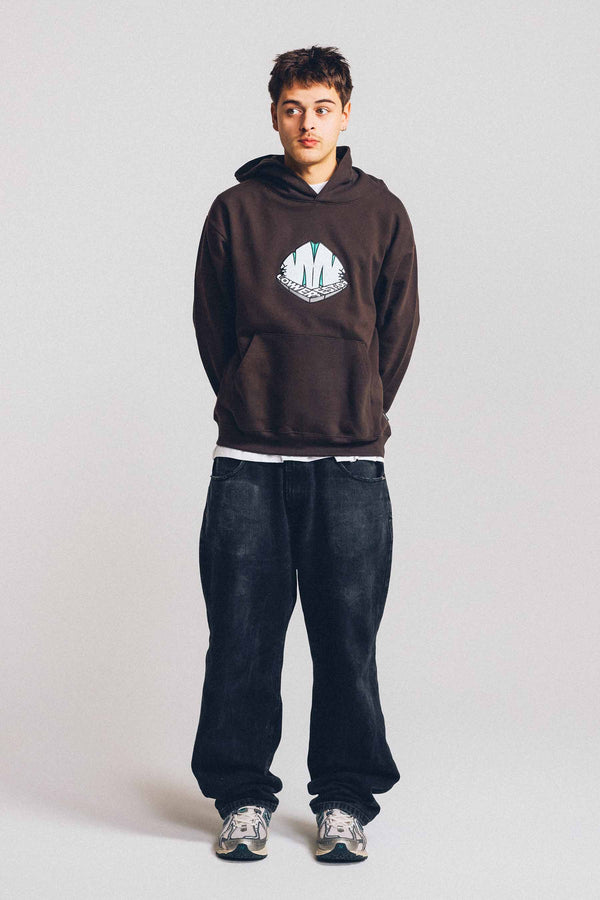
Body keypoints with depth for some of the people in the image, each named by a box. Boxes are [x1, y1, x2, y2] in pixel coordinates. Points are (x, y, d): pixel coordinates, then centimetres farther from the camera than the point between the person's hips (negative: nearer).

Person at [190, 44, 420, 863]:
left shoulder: (380, 211, 8)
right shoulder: (237, 209, 5)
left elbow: (399, 326, 10)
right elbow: (210, 324, 8)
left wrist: (361, 412, 6)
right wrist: (250, 406, 5)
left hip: (352, 463, 0)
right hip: (248, 463, 0)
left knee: (348, 638, 3)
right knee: (243, 636, 3)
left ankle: (345, 801, 16)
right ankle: (243, 795, 16)